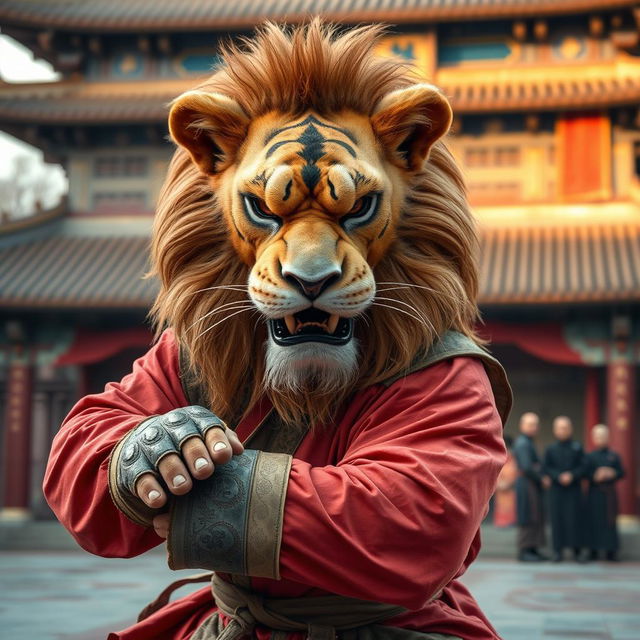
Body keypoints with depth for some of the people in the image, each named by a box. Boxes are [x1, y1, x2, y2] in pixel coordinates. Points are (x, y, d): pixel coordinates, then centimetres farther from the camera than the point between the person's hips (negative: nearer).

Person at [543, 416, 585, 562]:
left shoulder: (577, 448, 7)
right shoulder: (551, 449, 8)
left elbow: (582, 467, 1)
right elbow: (547, 468, 2)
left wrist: (571, 475, -17)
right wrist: (559, 477, -15)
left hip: (573, 490, -1)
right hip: (556, 489, 1)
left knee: (574, 517, -5)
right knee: (557, 518, -2)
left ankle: (576, 550, 2)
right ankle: (558, 550, 4)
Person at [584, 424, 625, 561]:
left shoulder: (614, 456, 9)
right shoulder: (590, 456, 4)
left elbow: (622, 473, 7)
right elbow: (585, 473, -2)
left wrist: (612, 474, -12)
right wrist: (595, 477, -19)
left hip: (609, 492, 1)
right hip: (595, 492, -1)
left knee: (610, 521, 0)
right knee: (594, 520, -2)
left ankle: (611, 550, 5)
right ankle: (594, 549, 5)